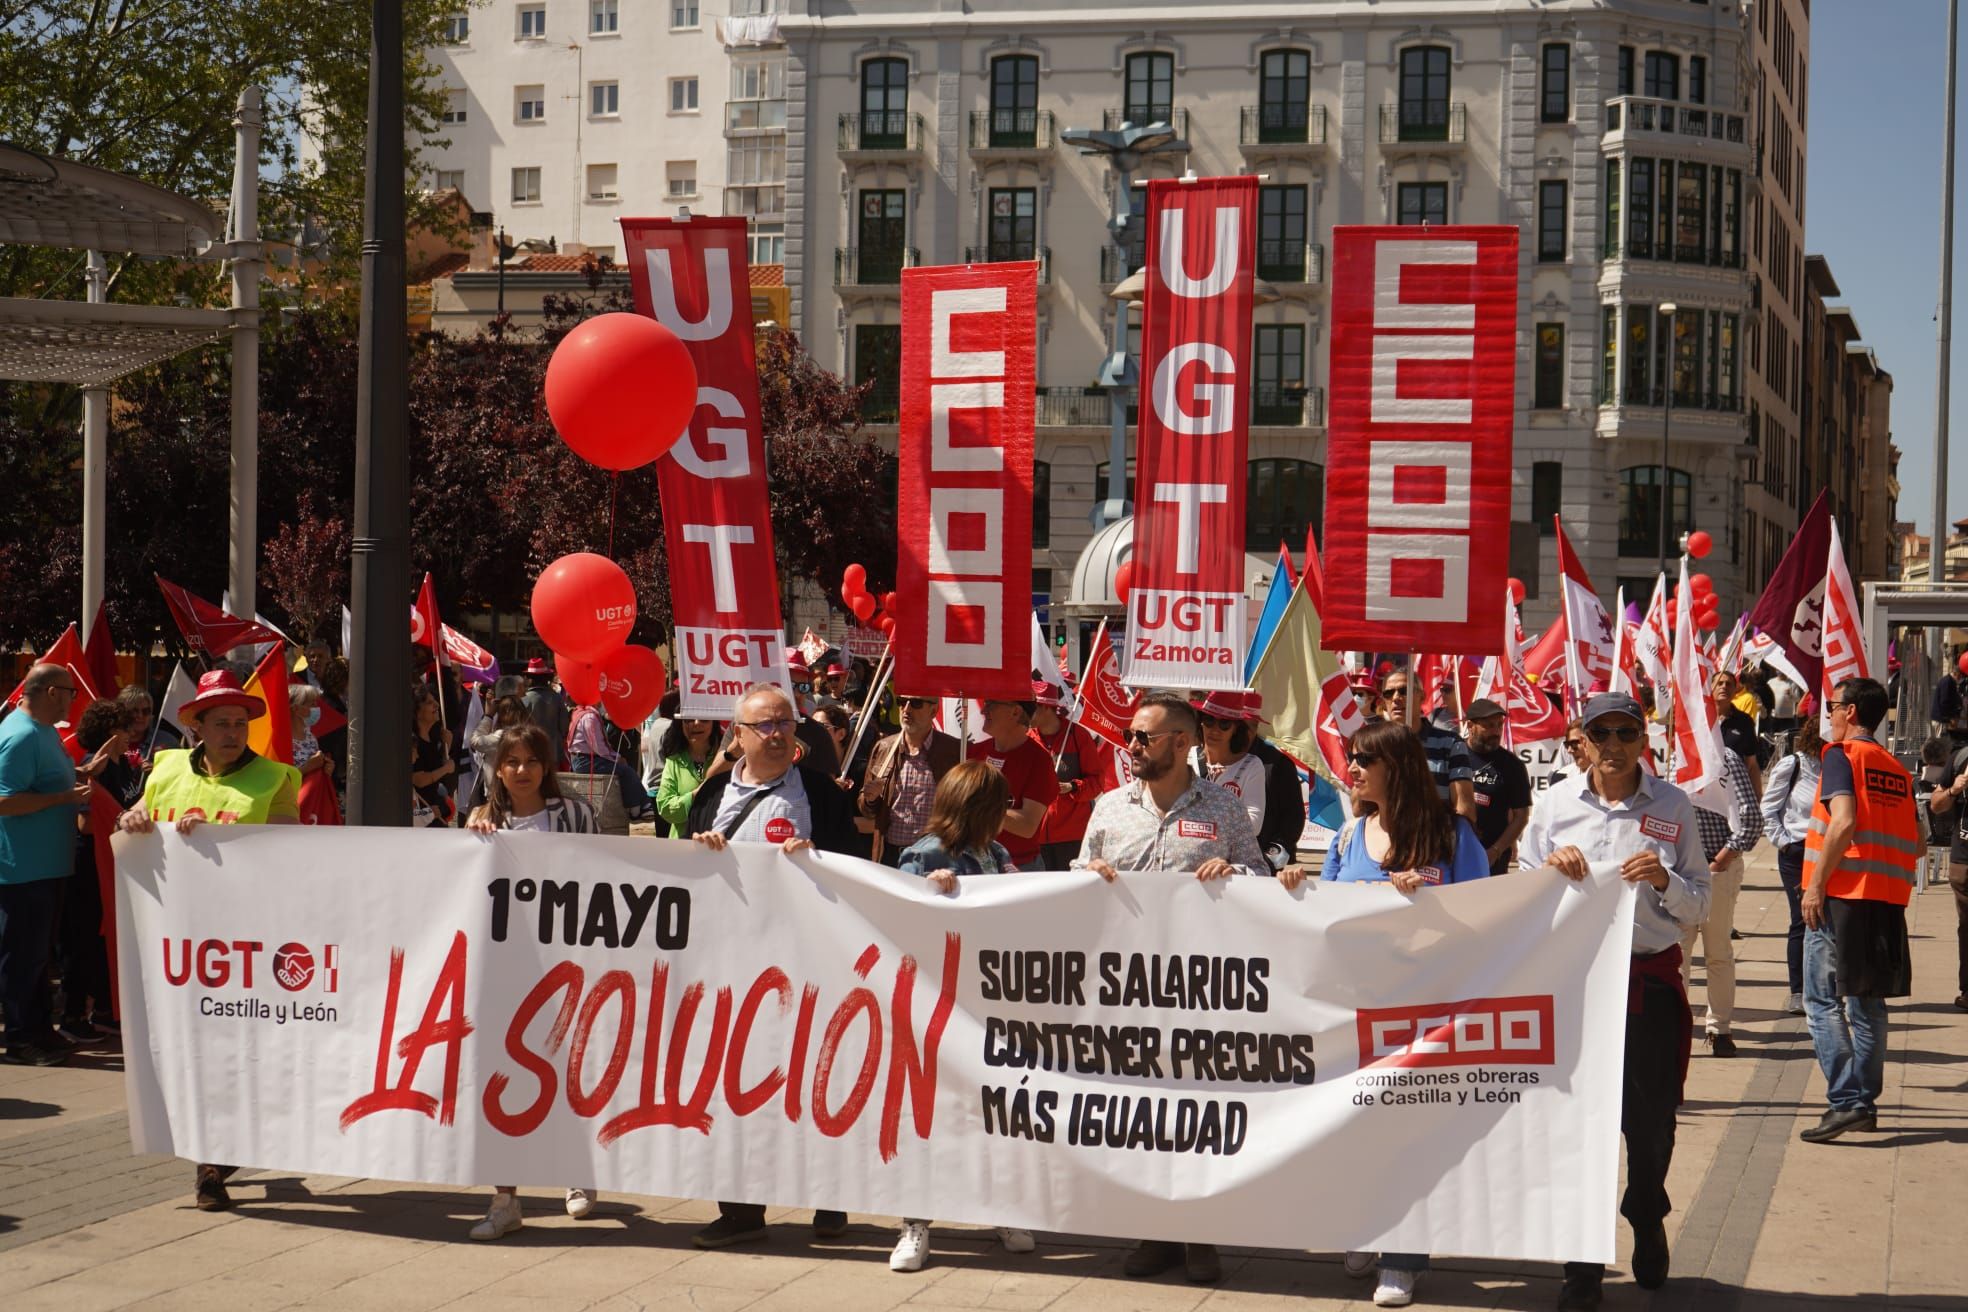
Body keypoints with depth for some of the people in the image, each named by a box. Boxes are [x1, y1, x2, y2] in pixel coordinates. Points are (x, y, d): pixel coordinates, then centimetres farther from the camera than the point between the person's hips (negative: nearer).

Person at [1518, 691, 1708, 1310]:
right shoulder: (1553, 804, 6)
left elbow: (1699, 907, 7)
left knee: (1649, 1120, 7)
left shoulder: (1673, 806, 4)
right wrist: (1551, 868, -8)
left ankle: (1647, 1224, 36)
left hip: (1650, 981, 0)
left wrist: (1664, 881, -12)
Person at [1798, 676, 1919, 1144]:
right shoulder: (1897, 769, 15)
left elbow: (1843, 822, -19)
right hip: (1887, 899, 7)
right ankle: (1866, 1103, 15)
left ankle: (1847, 1101, -14)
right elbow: (1914, 843, 13)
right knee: (1867, 1003, 14)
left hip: (1842, 894, -7)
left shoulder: (1841, 755, -5)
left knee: (1823, 1001, -4)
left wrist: (1816, 883, -17)